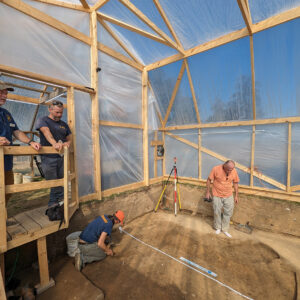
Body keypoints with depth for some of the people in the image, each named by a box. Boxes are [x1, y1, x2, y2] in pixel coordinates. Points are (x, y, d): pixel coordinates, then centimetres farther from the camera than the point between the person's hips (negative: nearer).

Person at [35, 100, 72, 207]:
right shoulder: (43, 120, 0)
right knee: (53, 185, 1)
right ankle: (53, 206, 16)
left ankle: (60, 202, 25)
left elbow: (69, 138, 15)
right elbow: (46, 132, -21)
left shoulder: (64, 124, 16)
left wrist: (67, 143, -11)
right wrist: (55, 143, -41)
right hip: (49, 158, -4)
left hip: (62, 157, 4)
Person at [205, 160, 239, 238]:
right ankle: (218, 228, 34)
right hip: (217, 195, -2)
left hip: (228, 196, 3)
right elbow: (209, 180, -10)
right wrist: (208, 192, -7)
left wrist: (236, 195, 7)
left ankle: (225, 229, 31)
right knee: (217, 212, 11)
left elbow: (235, 183, 4)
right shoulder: (216, 169, -21)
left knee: (228, 213, 10)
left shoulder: (234, 171, -11)